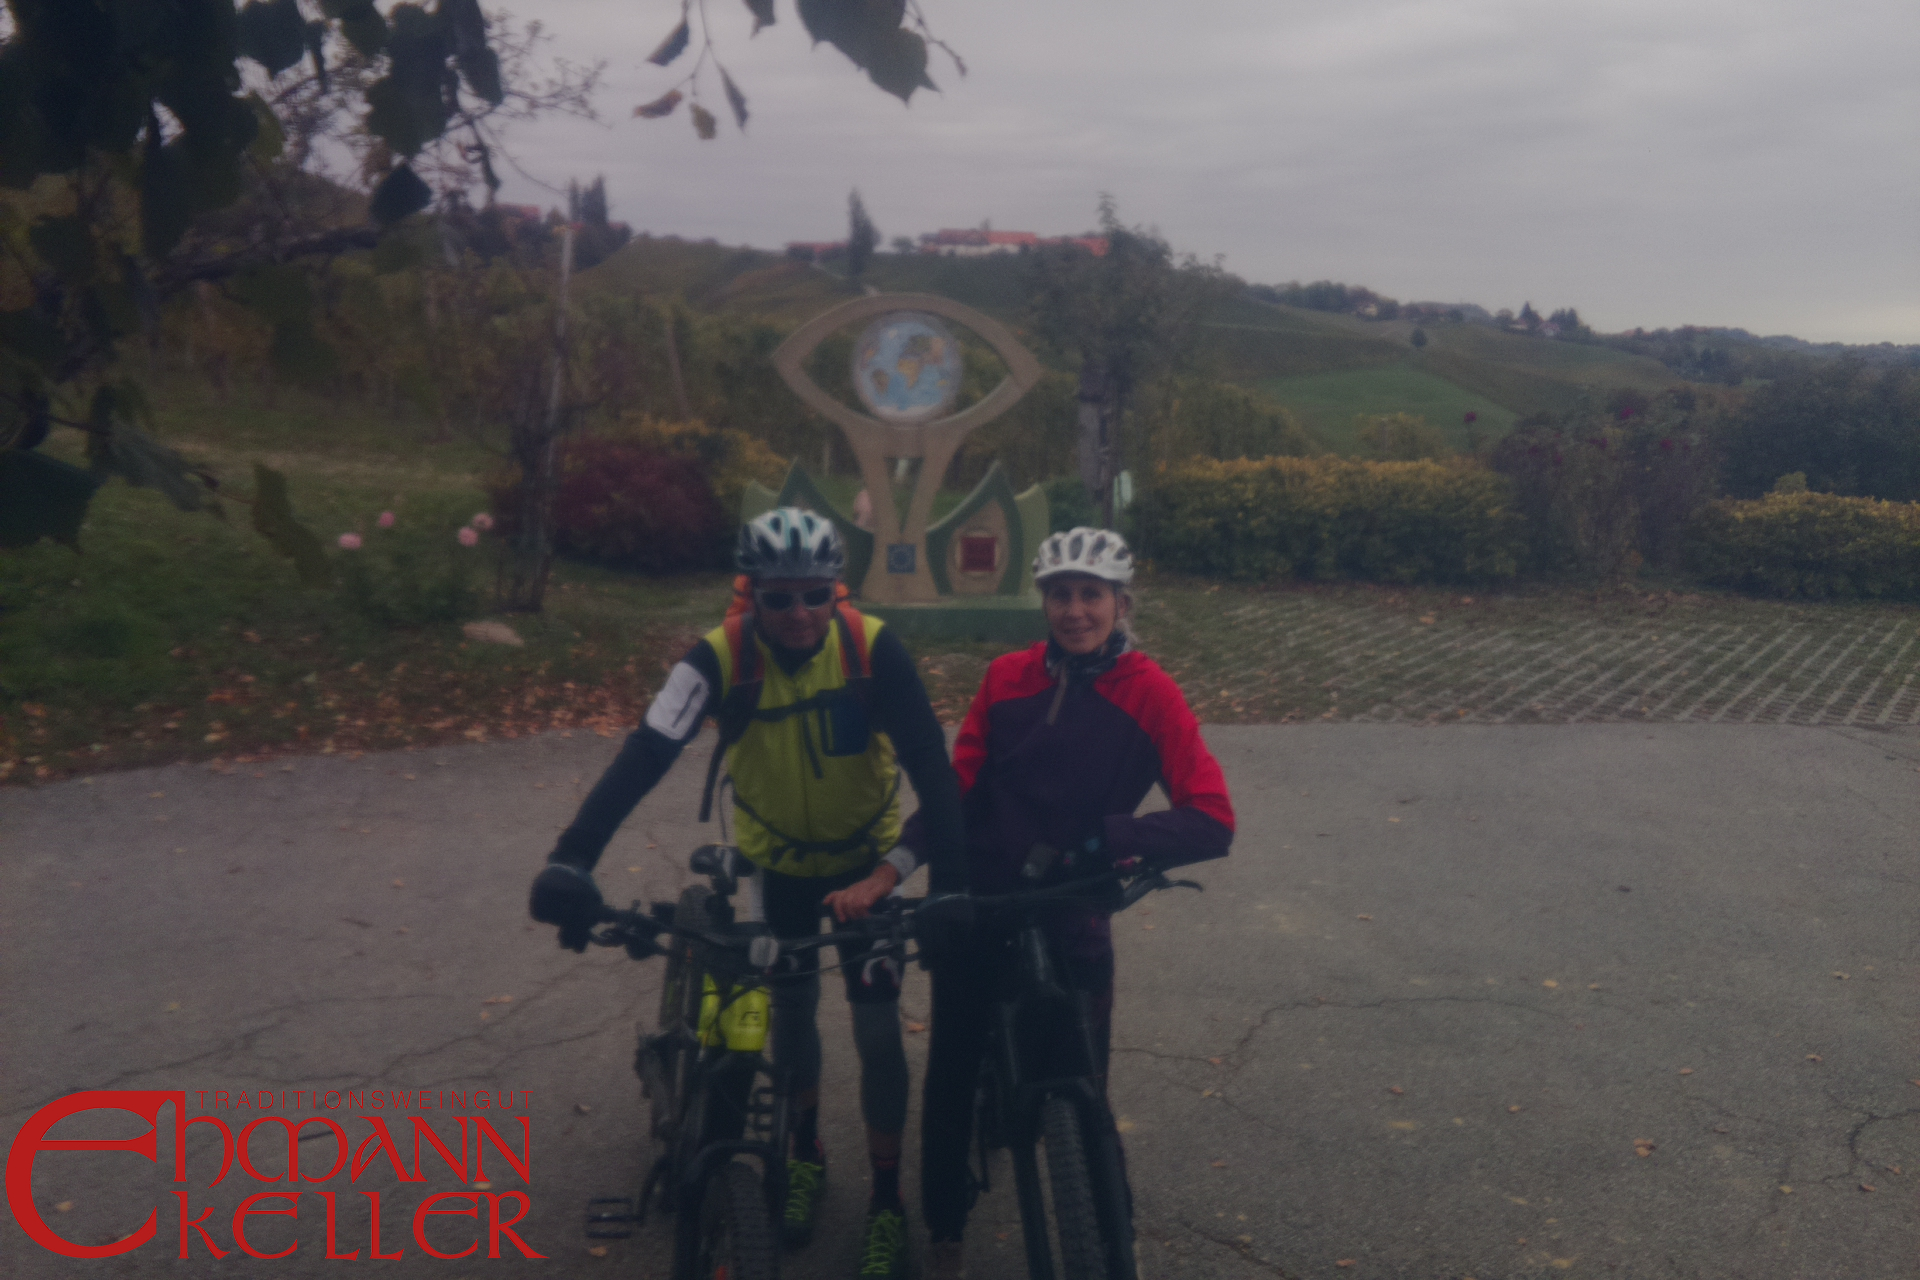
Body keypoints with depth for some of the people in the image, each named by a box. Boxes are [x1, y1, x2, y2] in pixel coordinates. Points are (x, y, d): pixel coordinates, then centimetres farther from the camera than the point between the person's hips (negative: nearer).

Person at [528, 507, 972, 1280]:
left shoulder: (872, 648, -27)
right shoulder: (721, 657, -25)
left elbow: (931, 766, -29)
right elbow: (645, 755, -35)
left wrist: (950, 885, -37)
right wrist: (572, 861, -45)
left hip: (864, 856, -1)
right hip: (775, 859, 1)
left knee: (878, 1030, -2)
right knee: (790, 1014, 11)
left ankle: (886, 1204, 18)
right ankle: (805, 1156, 39)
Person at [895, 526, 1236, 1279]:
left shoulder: (1149, 695, -10)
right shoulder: (1007, 678, -1)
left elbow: (1212, 822, -15)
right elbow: (958, 786, 0)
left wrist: (1102, 840, -25)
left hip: (1069, 921, -2)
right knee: (950, 1077, 12)